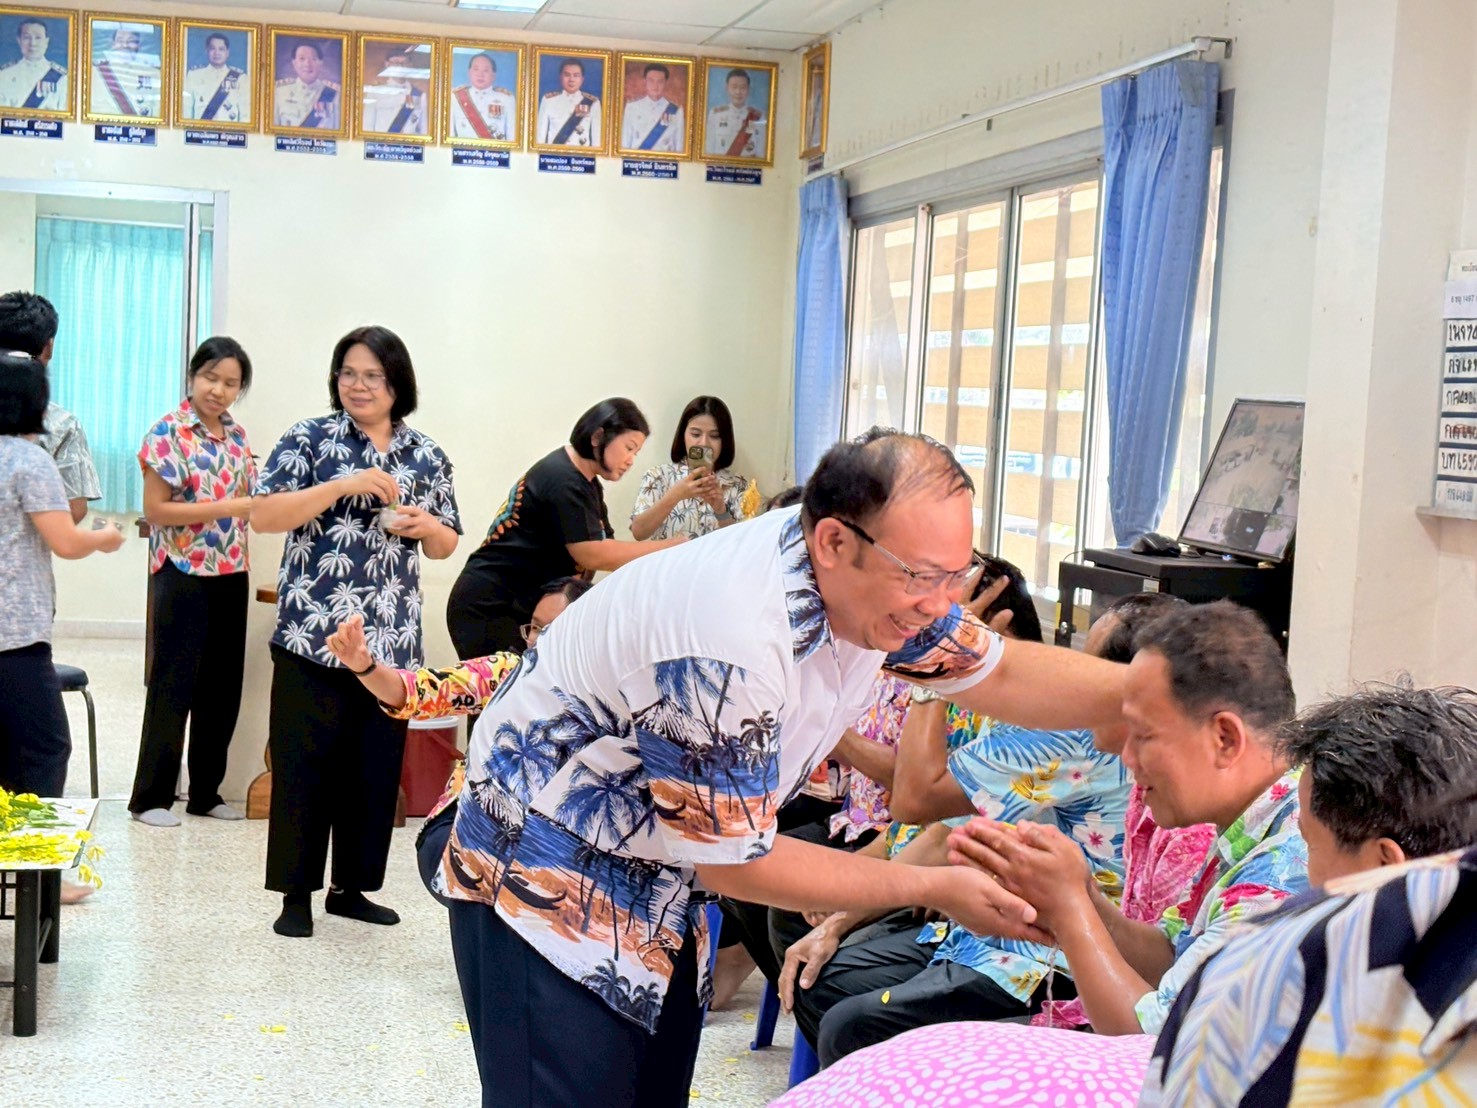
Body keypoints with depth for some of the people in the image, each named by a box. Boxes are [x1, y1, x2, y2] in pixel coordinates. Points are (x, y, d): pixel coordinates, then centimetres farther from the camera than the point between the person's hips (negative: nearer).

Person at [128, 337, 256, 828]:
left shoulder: (236, 435, 10)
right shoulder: (169, 432, -9)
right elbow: (155, 510, -14)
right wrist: (223, 508, -20)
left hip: (231, 576, 6)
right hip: (183, 576, -6)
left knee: (222, 687, 10)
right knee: (173, 686, -1)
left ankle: (206, 792, 21)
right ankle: (151, 796, 10)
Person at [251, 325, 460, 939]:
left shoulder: (427, 456, 12)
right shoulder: (309, 439, 0)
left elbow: (445, 545, 18)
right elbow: (263, 516, -9)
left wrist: (425, 527, -5)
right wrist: (342, 486, -17)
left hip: (392, 640, 4)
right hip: (311, 634, -4)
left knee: (375, 768, 9)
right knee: (304, 766, 0)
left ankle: (351, 886, 22)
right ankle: (296, 893, 11)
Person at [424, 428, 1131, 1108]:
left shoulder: (875, 576, -8)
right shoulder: (731, 648, -35)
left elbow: (1001, 672, 6)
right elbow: (735, 863, -23)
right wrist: (937, 887, -20)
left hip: (660, 887, 8)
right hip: (544, 873, -8)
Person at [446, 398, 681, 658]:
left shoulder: (587, 486, 14)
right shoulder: (562, 481, -17)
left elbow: (608, 548, 8)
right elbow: (593, 556, -21)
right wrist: (667, 546, -17)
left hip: (525, 611, 10)